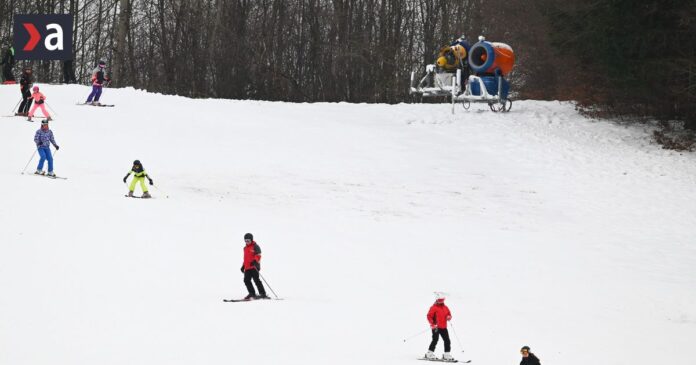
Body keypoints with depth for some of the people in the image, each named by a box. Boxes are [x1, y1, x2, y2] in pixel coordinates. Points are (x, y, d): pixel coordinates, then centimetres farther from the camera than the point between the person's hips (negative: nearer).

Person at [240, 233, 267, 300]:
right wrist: (243, 266, 28)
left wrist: (255, 261, -31)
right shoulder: (245, 248, 22)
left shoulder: (255, 246, -3)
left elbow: (258, 255, -14)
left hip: (254, 267, -8)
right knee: (246, 280, 0)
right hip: (247, 268, 8)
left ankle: (262, 294, -12)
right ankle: (252, 294, 8)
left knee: (256, 280, -14)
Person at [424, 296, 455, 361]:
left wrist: (449, 317, -4)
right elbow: (429, 316, -9)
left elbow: (449, 314, 22)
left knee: (447, 340, 2)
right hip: (436, 327, -6)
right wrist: (432, 324, -19)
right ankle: (429, 354, 0)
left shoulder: (445, 308, 14)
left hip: (443, 327, 6)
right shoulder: (434, 308, -5)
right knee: (435, 340, -10)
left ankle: (447, 355, 7)